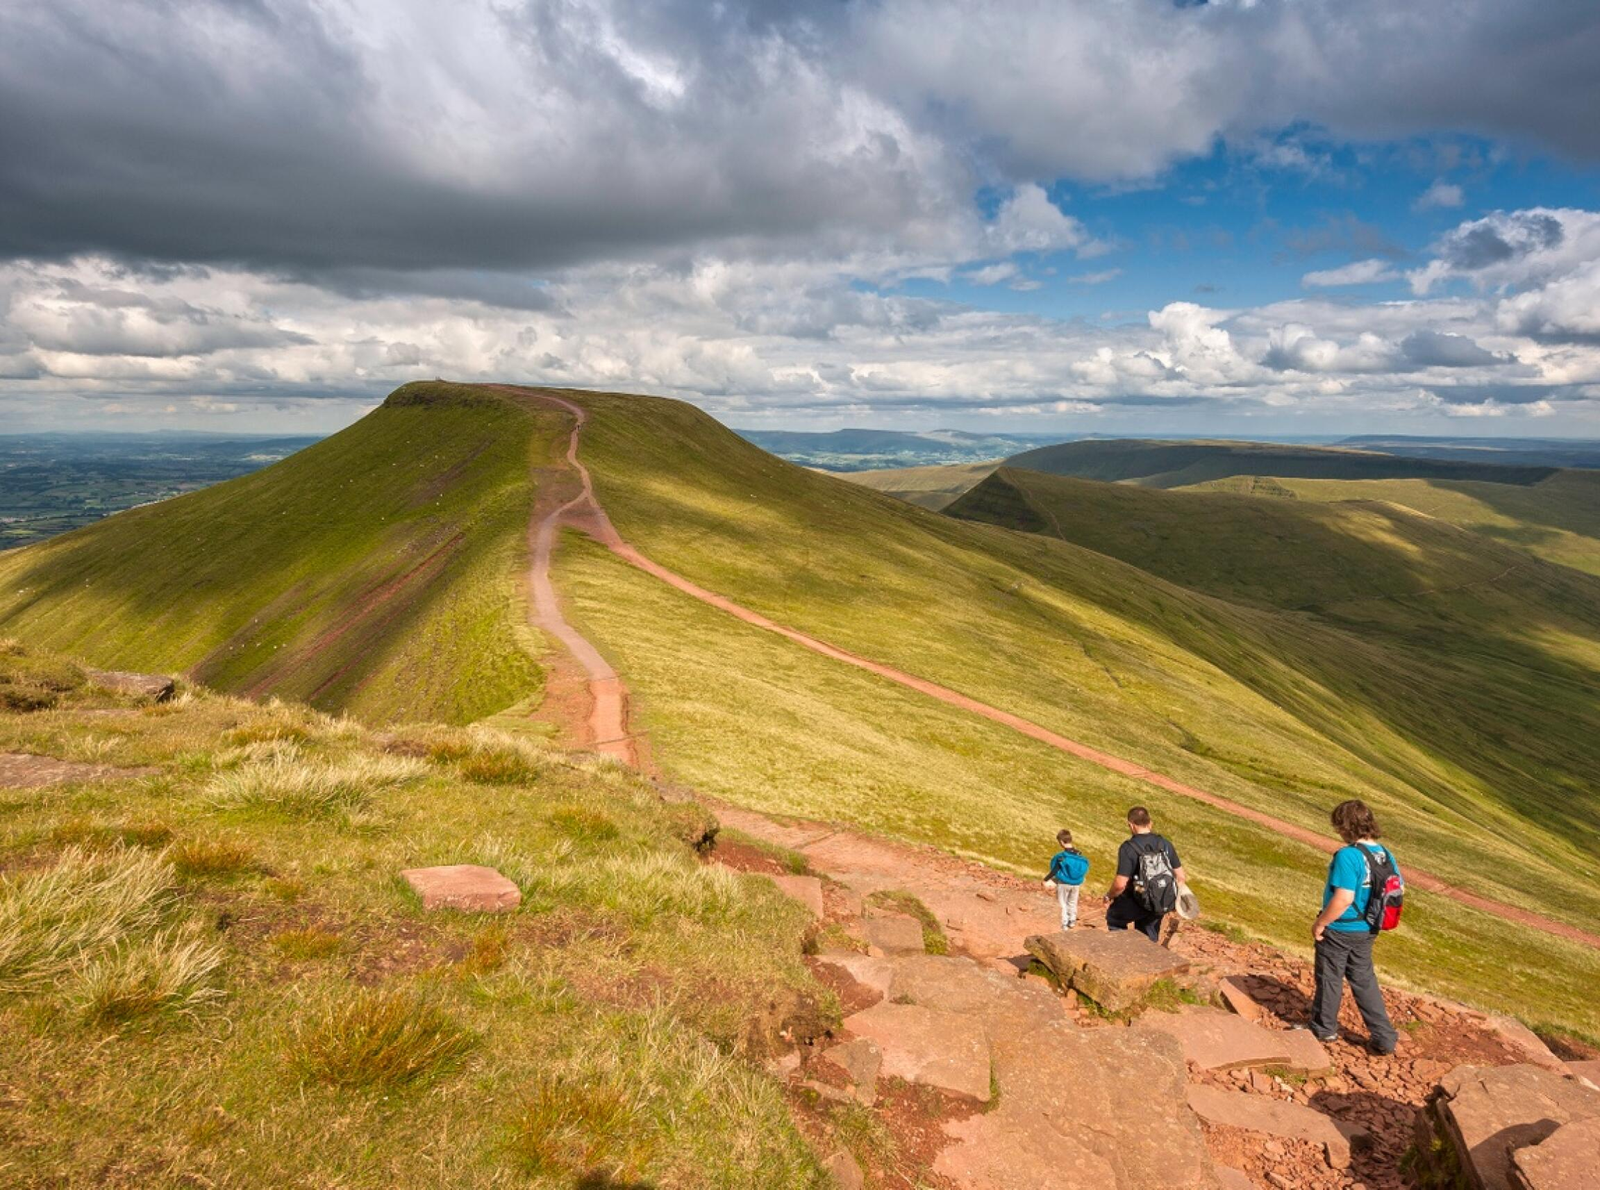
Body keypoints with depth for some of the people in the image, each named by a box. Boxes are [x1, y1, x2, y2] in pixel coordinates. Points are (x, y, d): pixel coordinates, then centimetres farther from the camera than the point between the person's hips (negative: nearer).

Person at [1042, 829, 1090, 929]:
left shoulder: (1061, 856, -22)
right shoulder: (1079, 855, -8)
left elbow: (1054, 871, -20)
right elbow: (1084, 869, 3)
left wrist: (1046, 879, -7)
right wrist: (1080, 883, 19)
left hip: (1063, 883, -4)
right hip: (1076, 884, 4)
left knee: (1063, 904, 13)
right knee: (1072, 902, 24)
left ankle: (1064, 924, 17)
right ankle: (1072, 921, 35)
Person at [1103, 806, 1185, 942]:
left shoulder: (1128, 847, -17)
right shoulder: (1165, 844, 1)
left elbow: (1120, 884, -21)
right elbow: (1180, 877, 5)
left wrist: (1108, 897, -2)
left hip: (1140, 902, -5)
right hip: (1164, 903, 5)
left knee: (1113, 916, 24)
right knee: (1149, 939, 23)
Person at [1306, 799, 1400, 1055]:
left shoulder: (1348, 856, -26)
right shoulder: (1386, 855, -1)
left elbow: (1343, 899, -28)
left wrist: (1320, 923, -17)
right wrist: (1373, 918, 18)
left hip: (1339, 930, -7)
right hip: (1366, 930, 7)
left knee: (1329, 979, 12)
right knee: (1364, 980, 20)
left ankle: (1324, 1028, 28)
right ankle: (1383, 1037, 24)